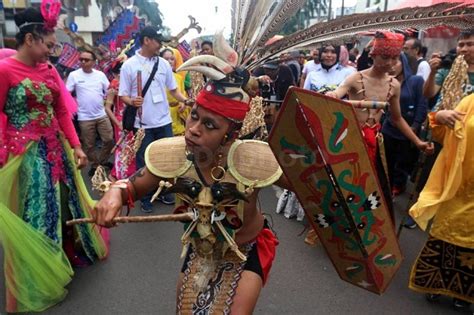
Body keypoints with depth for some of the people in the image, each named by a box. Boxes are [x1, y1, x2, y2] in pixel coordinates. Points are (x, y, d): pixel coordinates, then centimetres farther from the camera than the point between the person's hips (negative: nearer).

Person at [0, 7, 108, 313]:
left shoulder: (49, 70, 6)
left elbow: (63, 112, 7)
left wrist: (76, 146, 2)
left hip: (55, 149, 6)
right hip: (25, 153, -6)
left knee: (62, 202, 18)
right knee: (36, 211, 6)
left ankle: (70, 253, 41)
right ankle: (38, 279, 26)